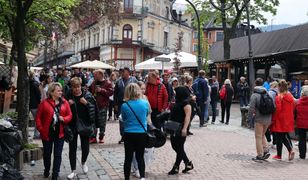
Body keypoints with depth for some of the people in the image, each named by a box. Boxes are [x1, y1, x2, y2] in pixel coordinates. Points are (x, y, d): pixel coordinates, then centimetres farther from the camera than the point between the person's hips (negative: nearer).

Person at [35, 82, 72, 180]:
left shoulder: (64, 102, 1)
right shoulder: (44, 103, -7)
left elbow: (70, 115, 4)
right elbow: (38, 117, -3)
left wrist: (64, 119, -16)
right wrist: (40, 129, -11)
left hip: (60, 132, 1)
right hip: (47, 132, -1)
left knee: (58, 154, 4)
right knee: (47, 153, 16)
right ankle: (46, 170, 40)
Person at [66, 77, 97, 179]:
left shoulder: (87, 95, -4)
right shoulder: (68, 95, -4)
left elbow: (94, 108, -6)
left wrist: (86, 103, -21)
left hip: (85, 125, 0)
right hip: (72, 125, 0)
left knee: (85, 147, 8)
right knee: (72, 148, 5)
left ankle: (83, 163, 39)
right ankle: (73, 171, 18)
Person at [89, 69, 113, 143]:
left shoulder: (107, 83, -3)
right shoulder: (94, 83, 14)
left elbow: (111, 92, -12)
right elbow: (90, 91, 28)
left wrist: (101, 90, -16)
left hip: (103, 105, -4)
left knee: (102, 122, 3)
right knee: (94, 122, 4)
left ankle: (101, 137, 14)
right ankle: (93, 137, 10)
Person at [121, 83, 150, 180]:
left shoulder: (124, 106, -11)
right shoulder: (145, 103, -7)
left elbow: (124, 119, 5)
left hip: (129, 134, -1)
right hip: (142, 133, 1)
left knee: (128, 158, 11)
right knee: (140, 156, 15)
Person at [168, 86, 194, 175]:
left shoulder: (186, 103, -12)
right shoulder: (178, 102, 15)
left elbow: (188, 116, -21)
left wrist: (184, 128, -28)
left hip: (181, 129, -10)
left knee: (179, 147, 0)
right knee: (175, 146, 12)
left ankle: (176, 167, 11)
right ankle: (188, 163, 22)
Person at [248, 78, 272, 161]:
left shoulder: (254, 95, -12)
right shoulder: (267, 93, 4)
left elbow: (251, 108, -17)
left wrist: (250, 116, -1)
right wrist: (270, 118, 16)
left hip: (259, 119, -6)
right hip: (268, 119, 6)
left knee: (258, 137, 5)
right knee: (262, 135, 22)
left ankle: (260, 155, 9)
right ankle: (266, 150, 13)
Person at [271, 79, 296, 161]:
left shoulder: (278, 97, -16)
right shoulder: (291, 97, 3)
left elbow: (277, 110, -17)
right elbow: (293, 108, 10)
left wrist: (273, 119, -7)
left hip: (280, 120, -6)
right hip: (288, 120, 6)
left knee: (279, 138, 4)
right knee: (285, 136, 18)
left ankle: (279, 155, 12)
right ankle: (291, 150, -1)